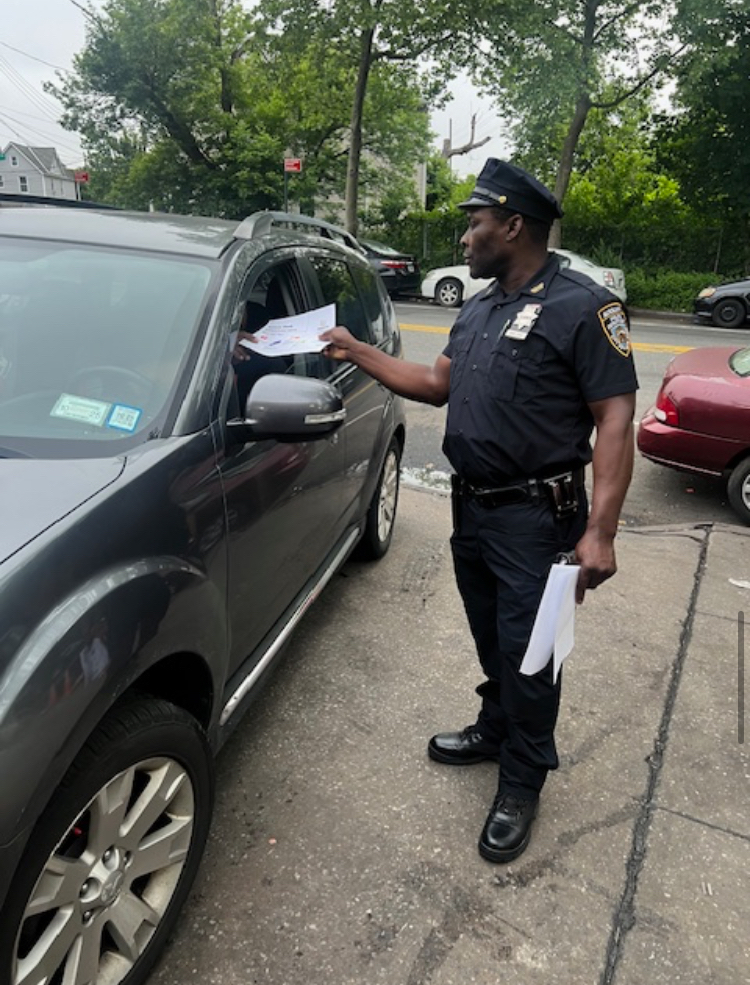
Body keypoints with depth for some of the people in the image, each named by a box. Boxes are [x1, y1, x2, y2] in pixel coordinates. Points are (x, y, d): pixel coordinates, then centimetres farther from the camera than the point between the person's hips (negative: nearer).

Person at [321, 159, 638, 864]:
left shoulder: (583, 308, -13)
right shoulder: (478, 310, 13)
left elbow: (615, 420, -18)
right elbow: (437, 384, 18)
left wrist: (599, 532, -24)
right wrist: (357, 352, 12)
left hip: (535, 518, -7)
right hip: (472, 508, 8)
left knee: (526, 653, 4)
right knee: (490, 640, 21)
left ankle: (521, 785, 24)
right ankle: (495, 731, 44)